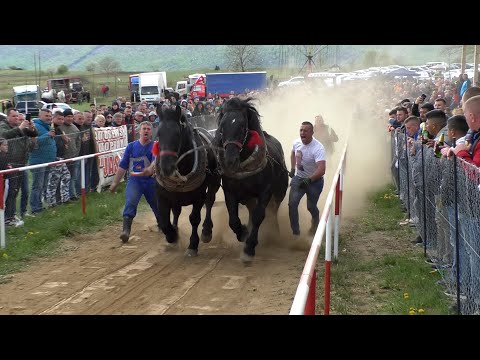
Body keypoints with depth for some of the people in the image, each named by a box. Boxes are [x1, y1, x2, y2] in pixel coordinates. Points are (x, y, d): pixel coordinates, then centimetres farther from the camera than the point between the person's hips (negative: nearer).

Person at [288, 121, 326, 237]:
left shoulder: (318, 148, -28)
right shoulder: (296, 142, -7)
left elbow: (321, 170, -38)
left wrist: (309, 180, -49)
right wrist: (293, 169, 13)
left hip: (314, 180, -5)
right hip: (298, 178, 5)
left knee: (311, 207, 6)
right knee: (292, 204, -9)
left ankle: (315, 222, 42)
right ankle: (295, 232, 2)